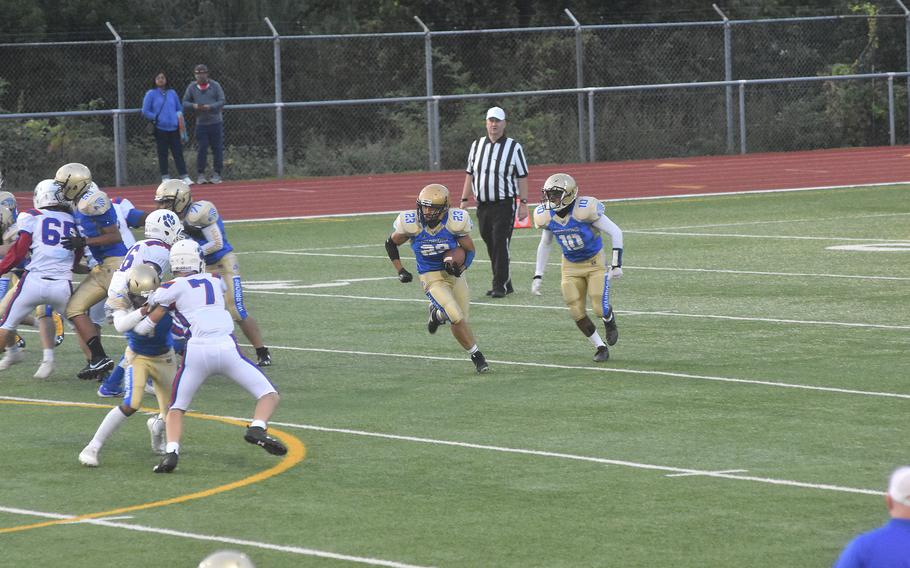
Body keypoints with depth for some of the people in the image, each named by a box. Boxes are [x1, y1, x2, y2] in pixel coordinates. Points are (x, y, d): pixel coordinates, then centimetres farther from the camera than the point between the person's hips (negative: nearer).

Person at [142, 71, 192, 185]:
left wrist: (179, 116, 2)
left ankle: (184, 177, -1)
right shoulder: (151, 94, 3)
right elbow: (145, 112, 0)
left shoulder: (172, 93, 13)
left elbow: (179, 108, 22)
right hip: (160, 129, -3)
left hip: (174, 128, 3)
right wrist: (156, 118, -8)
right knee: (162, 154, 1)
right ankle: (165, 178, 7)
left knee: (178, 152, 0)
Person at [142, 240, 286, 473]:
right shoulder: (215, 280, 19)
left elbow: (148, 324, 10)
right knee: (270, 396, 10)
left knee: (176, 409, 18)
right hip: (226, 348, 1)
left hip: (196, 351, -1)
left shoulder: (173, 288, 9)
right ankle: (257, 428, -19)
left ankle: (171, 451, -7)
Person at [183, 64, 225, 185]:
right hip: (201, 123, 1)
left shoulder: (215, 86, 1)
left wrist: (209, 107, -19)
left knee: (217, 148, 1)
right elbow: (184, 103, 6)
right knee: (202, 149, -3)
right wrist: (194, 106, -15)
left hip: (216, 122, -1)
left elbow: (222, 102, -4)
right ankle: (200, 174, 4)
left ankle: (217, 174, 8)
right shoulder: (192, 87, 6)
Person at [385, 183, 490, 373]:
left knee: (459, 321, 8)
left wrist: (460, 268, -23)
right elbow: (391, 244, 1)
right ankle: (477, 357, 2)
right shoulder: (411, 224, -18)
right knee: (458, 319, -17)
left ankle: (437, 314, 41)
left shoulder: (455, 221, -17)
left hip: (454, 274, 2)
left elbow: (469, 250, -4)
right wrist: (400, 271, -5)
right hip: (432, 278, -2)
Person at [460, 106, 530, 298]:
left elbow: (522, 178, -2)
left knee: (500, 245, -10)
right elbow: (470, 174, 16)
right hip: (482, 205, 5)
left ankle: (500, 286, -6)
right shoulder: (477, 145, 10)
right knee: (491, 246, 8)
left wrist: (523, 203, -8)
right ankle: (505, 283, 17)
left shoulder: (514, 148, -2)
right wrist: (464, 200, 11)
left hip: (504, 205, -5)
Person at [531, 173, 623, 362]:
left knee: (600, 307, -14)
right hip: (571, 266, 4)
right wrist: (537, 276, 6)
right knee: (576, 312, -5)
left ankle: (610, 321, 24)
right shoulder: (546, 216, -11)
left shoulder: (584, 210, -28)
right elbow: (544, 245, 9)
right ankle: (601, 347, 14)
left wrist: (616, 264, -21)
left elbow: (615, 232, -20)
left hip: (594, 262, -4)